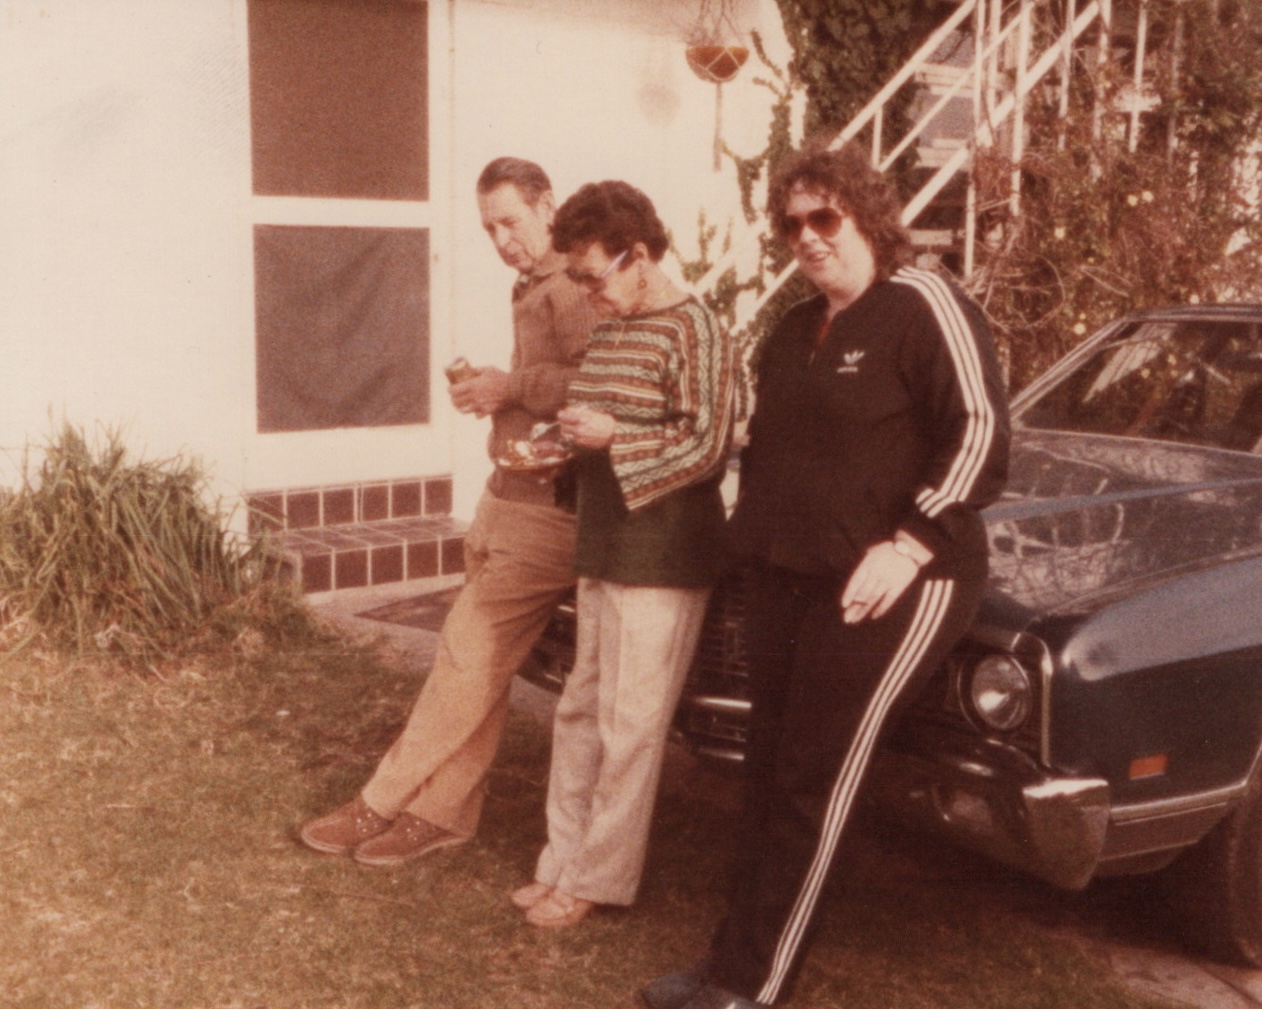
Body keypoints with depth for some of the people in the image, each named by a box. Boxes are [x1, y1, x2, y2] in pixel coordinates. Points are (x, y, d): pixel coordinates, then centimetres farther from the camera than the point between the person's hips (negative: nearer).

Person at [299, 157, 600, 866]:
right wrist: (492, 390, 13)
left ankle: (382, 805, 5)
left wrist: (513, 387, -20)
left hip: (543, 510, -10)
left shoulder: (572, 287, -13)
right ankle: (445, 812, 18)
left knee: (468, 658, -4)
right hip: (510, 499, 10)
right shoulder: (533, 288, 20)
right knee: (481, 667, 11)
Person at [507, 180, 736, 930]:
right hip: (603, 551, 8)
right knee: (580, 712, 14)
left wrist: (612, 438, -19)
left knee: (630, 726, 0)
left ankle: (599, 878, 12)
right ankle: (564, 860, 25)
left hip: (662, 561, -8)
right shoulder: (608, 331, 13)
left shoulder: (695, 331, -12)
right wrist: (563, 445, 6)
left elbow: (709, 449, -16)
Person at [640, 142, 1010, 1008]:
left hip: (887, 588, -8)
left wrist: (907, 548, -22)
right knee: (770, 774, 10)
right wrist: (758, 533, 14)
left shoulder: (924, 307, -9)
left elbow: (981, 434, -17)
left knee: (813, 783, -5)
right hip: (789, 580, 8)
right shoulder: (797, 329, 16)